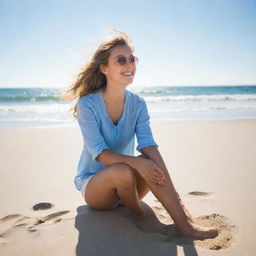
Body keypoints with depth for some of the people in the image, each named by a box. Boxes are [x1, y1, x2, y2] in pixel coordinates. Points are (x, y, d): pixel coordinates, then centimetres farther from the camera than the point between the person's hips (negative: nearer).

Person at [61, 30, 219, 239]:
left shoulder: (137, 104, -4)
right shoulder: (87, 104, -17)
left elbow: (149, 145, -17)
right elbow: (99, 153, -24)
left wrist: (172, 194, -29)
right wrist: (135, 162, -41)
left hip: (126, 184, 4)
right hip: (93, 183, -3)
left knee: (151, 168, -28)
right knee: (123, 171, -35)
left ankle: (185, 223, -24)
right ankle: (137, 213, -9)